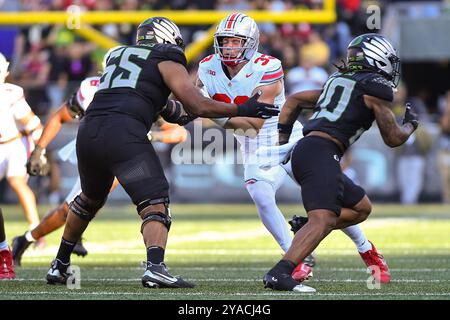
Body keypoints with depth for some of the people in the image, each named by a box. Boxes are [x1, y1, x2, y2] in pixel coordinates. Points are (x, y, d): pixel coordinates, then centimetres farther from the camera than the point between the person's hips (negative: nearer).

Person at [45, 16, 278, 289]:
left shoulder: (116, 55, 29)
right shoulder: (167, 60, 11)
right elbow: (196, 105, 2)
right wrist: (241, 110, 11)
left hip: (89, 130, 6)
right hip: (124, 134, -6)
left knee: (90, 199, 29)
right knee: (155, 204, -5)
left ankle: (60, 266, 39)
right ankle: (155, 267, -27)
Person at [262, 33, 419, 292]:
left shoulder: (338, 80, 24)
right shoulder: (376, 87, 1)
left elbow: (294, 101, 31)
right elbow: (393, 139, 7)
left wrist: (282, 140, 31)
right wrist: (410, 124, 28)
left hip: (303, 151, 9)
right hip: (321, 153, -9)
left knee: (361, 208, 19)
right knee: (323, 219, -23)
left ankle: (304, 227, 3)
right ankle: (279, 274, -39)